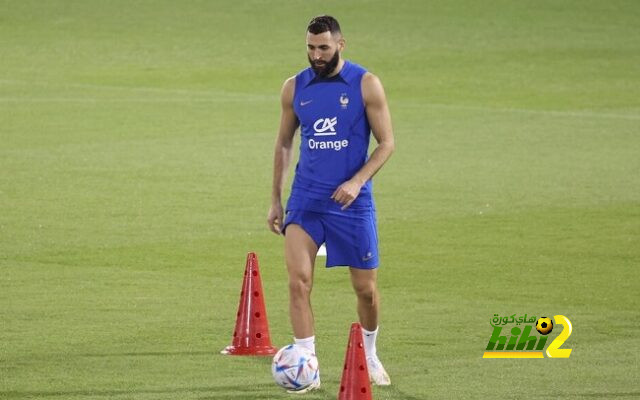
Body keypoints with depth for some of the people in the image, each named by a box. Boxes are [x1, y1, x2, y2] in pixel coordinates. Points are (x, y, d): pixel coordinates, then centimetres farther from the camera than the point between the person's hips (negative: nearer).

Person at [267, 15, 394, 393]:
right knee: (299, 281, -15)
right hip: (306, 200, 2)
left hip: (352, 201, -2)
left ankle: (370, 355, 33)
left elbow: (386, 142, -5)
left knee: (366, 288, 7)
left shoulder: (366, 85, -6)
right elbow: (284, 144, 13)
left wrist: (357, 181, -19)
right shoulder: (295, 88, 3)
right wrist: (276, 200, 11)